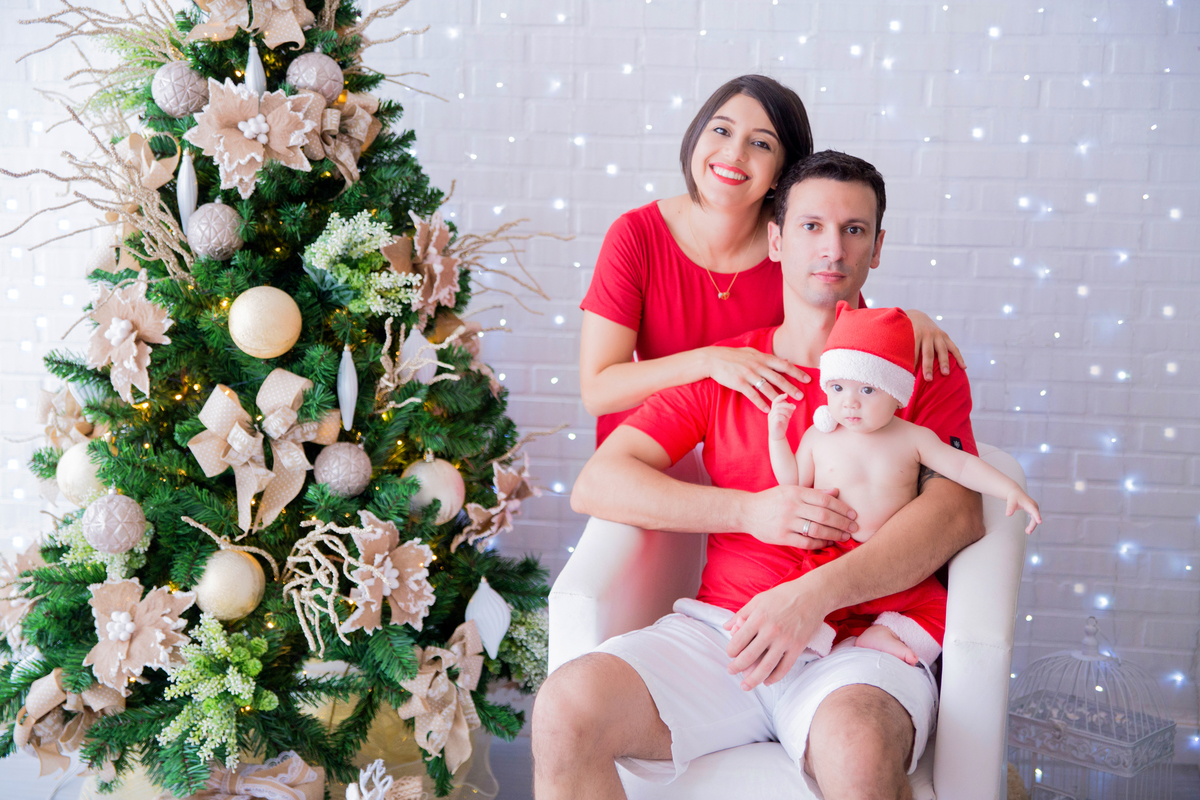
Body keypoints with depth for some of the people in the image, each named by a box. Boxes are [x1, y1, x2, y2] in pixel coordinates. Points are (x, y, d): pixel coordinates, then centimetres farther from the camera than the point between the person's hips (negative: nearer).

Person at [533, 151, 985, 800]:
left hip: (862, 640, -2)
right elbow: (596, 485, 6)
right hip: (721, 625, 2)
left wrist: (817, 593, -21)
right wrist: (748, 511, -8)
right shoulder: (719, 371, 15)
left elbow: (959, 511, -6)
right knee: (566, 709, -25)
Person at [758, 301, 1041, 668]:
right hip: (831, 563, -1)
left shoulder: (913, 438, 1)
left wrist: (1010, 490, -8)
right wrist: (777, 437, 1)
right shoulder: (818, 437, 2)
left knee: (940, 611, -14)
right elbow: (793, 484, 10)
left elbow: (961, 465, 3)